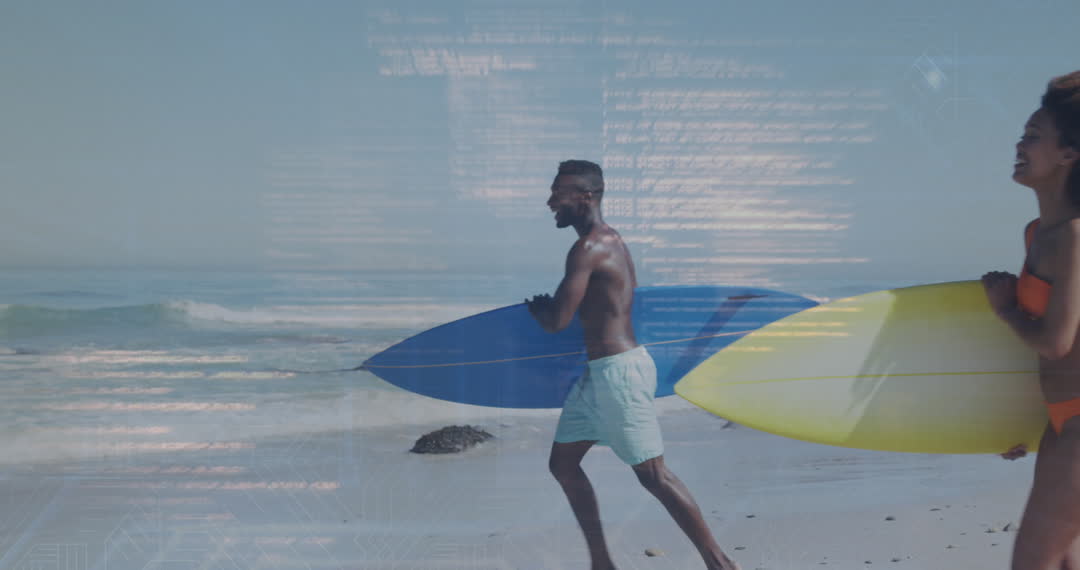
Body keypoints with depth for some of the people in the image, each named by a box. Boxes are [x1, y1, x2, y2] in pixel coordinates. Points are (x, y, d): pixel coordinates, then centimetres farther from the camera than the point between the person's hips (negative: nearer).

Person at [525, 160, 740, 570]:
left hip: (618, 371, -11)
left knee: (653, 474, -3)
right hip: (602, 371, 11)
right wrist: (549, 306, 15)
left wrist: (536, 307, 4)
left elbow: (557, 321, -18)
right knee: (562, 463, 14)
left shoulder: (588, 248, -17)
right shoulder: (610, 240, 15)